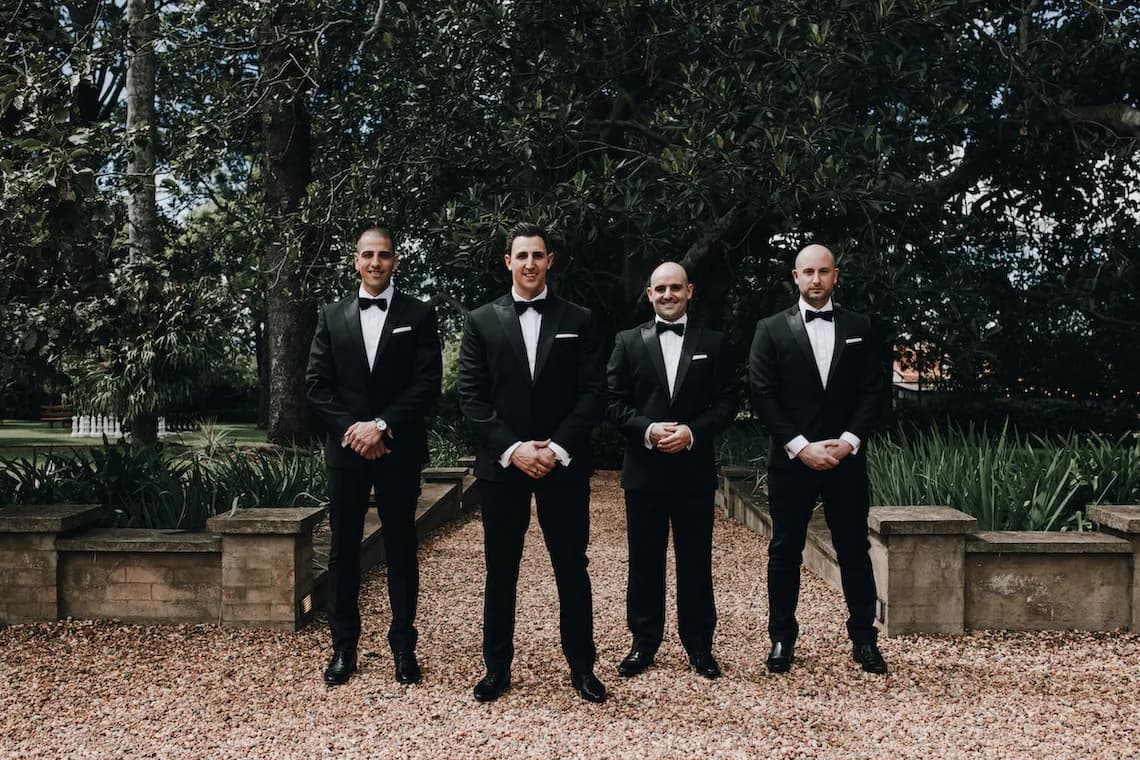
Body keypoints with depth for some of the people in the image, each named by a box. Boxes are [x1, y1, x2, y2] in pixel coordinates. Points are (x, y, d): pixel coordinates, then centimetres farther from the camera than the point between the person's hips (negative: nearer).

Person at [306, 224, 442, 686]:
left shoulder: (418, 315, 2)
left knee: (401, 549, 5)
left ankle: (403, 647, 14)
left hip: (398, 449, -2)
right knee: (343, 549, 6)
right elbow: (316, 384, 4)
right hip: (346, 448, 2)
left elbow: (428, 384, -6)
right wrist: (351, 430, -9)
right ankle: (344, 648, 16)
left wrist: (381, 426, -14)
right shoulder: (332, 316, 9)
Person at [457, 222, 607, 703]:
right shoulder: (481, 321, 5)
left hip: (563, 463, 0)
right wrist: (511, 449, -12)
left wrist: (557, 449, -12)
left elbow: (592, 393, -1)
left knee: (572, 568, 6)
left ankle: (581, 666, 18)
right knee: (500, 571, 8)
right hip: (501, 464, 0)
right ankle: (497, 667, 19)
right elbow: (471, 396, -1)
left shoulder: (578, 320, 5)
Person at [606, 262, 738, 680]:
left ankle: (699, 644, 18)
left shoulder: (713, 343, 6)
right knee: (644, 560, 7)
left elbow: (727, 402, 2)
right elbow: (614, 401, 1)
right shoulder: (628, 342, 5)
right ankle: (644, 641, 19)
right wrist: (647, 429, -15)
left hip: (694, 468, 0)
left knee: (696, 560, 7)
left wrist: (692, 431, -14)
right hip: (643, 469, 0)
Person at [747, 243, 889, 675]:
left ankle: (864, 639, 17)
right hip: (791, 459, -1)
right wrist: (800, 446, -12)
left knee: (854, 550, 7)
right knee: (785, 551, 5)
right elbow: (762, 395, -4)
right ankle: (782, 639, 15)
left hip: (846, 458, 2)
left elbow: (874, 390, 5)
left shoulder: (859, 328, 8)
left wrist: (848, 441, -9)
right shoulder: (771, 329, 2)